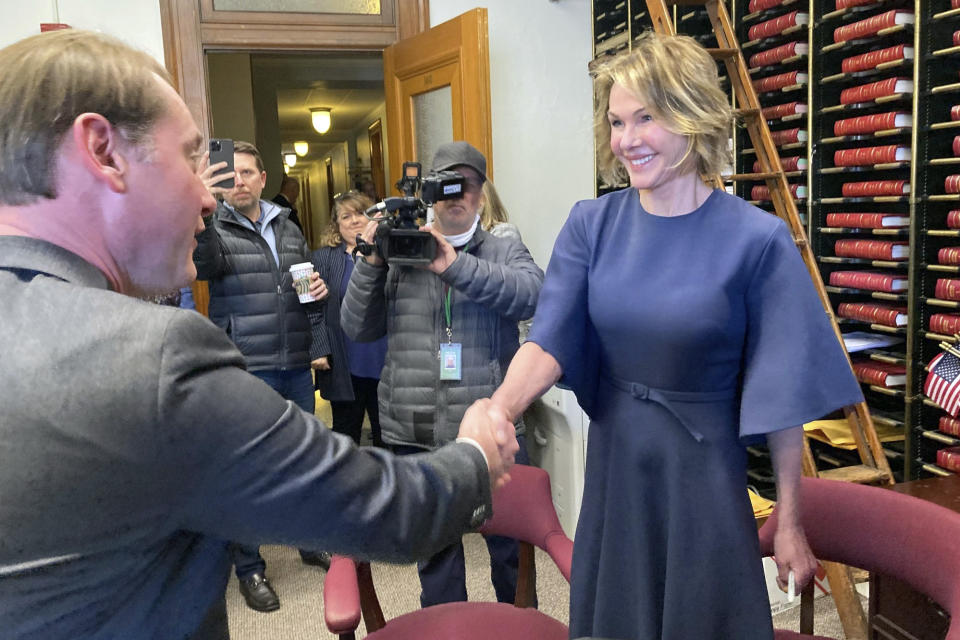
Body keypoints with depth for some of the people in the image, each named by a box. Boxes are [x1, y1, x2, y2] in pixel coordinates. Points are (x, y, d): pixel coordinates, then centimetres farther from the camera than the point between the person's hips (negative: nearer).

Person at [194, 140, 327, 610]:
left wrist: (319, 289, 0)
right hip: (246, 368, -5)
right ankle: (249, 568, 19)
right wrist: (203, 210, -45)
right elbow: (204, 263, -28)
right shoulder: (214, 228, -4)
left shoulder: (288, 228, 12)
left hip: (296, 365, 5)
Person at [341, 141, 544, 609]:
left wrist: (457, 265, -22)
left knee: (511, 543, 11)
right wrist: (371, 263, -6)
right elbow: (357, 328, 7)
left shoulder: (505, 252, 6)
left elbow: (529, 293, -16)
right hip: (416, 433, 2)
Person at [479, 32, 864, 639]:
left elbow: (784, 394, -9)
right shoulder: (592, 224, -4)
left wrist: (789, 524, -4)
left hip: (705, 474, -3)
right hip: (611, 463, 3)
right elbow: (549, 341, -12)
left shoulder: (757, 240, -14)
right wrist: (497, 410, -31)